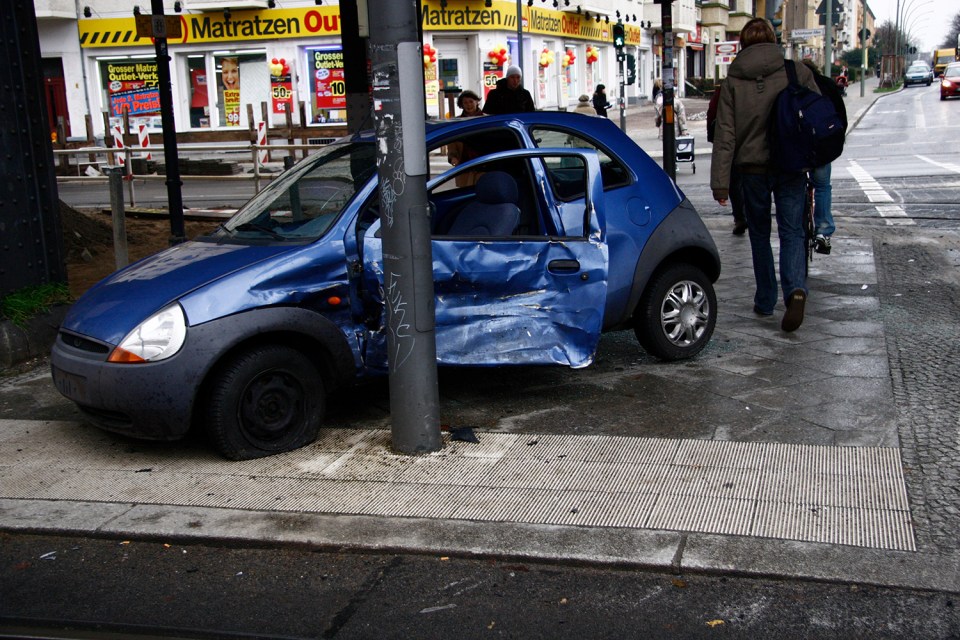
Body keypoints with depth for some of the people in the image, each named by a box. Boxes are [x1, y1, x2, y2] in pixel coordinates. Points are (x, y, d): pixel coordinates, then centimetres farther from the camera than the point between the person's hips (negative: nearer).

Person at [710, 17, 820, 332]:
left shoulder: (733, 80, -1)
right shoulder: (797, 72, 0)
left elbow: (724, 134, -5)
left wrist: (720, 182, -6)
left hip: (752, 168, 0)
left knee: (759, 234, 15)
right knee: (792, 232, 3)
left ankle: (765, 300, 21)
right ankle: (795, 289, -21)